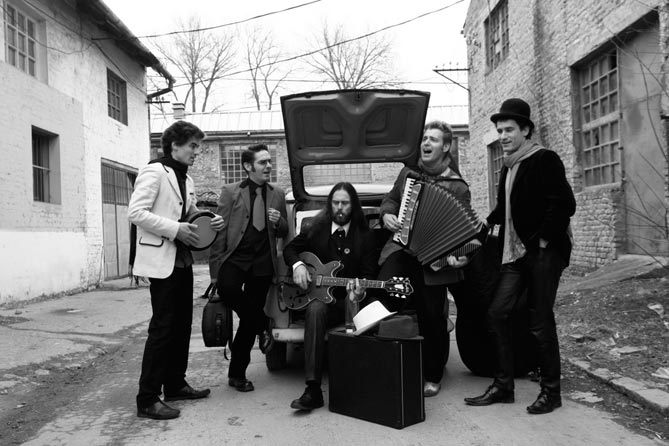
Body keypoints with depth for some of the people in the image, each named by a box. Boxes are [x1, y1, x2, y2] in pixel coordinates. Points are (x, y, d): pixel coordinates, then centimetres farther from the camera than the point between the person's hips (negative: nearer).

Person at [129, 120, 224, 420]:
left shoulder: (186, 179, 17)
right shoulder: (155, 172, -10)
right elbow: (135, 212, -18)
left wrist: (209, 222, 5)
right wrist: (175, 229, -21)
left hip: (183, 259, 9)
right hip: (162, 261, -9)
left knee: (182, 325, 13)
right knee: (162, 328, -7)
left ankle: (175, 385, 26)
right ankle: (147, 400, 2)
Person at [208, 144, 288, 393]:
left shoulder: (277, 195, 11)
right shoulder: (230, 192, 2)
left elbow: (283, 233, 17)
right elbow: (220, 232, -2)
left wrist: (278, 222, -7)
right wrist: (214, 269, -8)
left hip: (262, 263, 2)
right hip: (234, 258, -2)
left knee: (248, 319, 4)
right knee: (227, 288, -33)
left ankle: (237, 374, 21)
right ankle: (262, 327, -7)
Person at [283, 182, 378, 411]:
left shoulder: (365, 236, 5)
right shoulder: (316, 228, 9)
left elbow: (369, 273, 1)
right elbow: (290, 248, 19)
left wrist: (359, 291, -22)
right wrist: (297, 265, -3)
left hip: (348, 299, 0)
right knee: (315, 310, -35)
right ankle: (313, 389, -35)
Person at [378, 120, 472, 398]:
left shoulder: (457, 187, -1)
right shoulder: (408, 173, 13)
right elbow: (390, 199, 24)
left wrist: (460, 255, -21)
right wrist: (387, 214, 2)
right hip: (400, 249, 3)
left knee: (432, 317, 2)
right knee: (382, 296, -16)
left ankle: (432, 377, 21)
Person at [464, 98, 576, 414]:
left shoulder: (545, 160, -8)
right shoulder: (508, 167, 15)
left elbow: (564, 205, -15)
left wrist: (543, 240, -15)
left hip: (544, 252, -7)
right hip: (515, 253, 8)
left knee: (540, 321, -1)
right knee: (497, 313, 3)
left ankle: (550, 391, 15)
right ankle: (503, 385, 14)